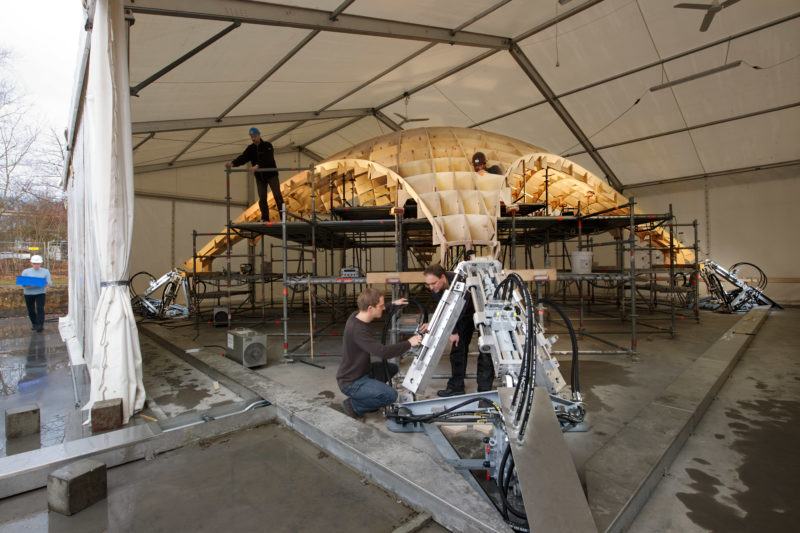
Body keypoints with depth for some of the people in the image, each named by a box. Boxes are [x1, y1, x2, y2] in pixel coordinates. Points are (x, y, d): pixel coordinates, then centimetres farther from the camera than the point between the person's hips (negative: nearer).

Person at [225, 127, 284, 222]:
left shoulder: (267, 146, -9)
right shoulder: (250, 148, 6)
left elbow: (266, 159, -25)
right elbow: (243, 158, -7)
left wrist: (257, 166, -39)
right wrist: (232, 163, -26)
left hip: (271, 174, -4)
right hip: (259, 176, 5)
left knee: (277, 195, -5)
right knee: (262, 198, 3)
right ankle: (265, 219, 9)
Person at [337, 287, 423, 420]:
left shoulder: (357, 316, -3)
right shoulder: (357, 329, -31)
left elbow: (378, 311, 22)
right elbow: (382, 352, -38)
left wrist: (393, 304, 11)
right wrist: (409, 343, -26)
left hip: (360, 371, 10)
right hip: (351, 383, -9)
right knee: (391, 395, -21)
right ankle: (354, 406, -1)